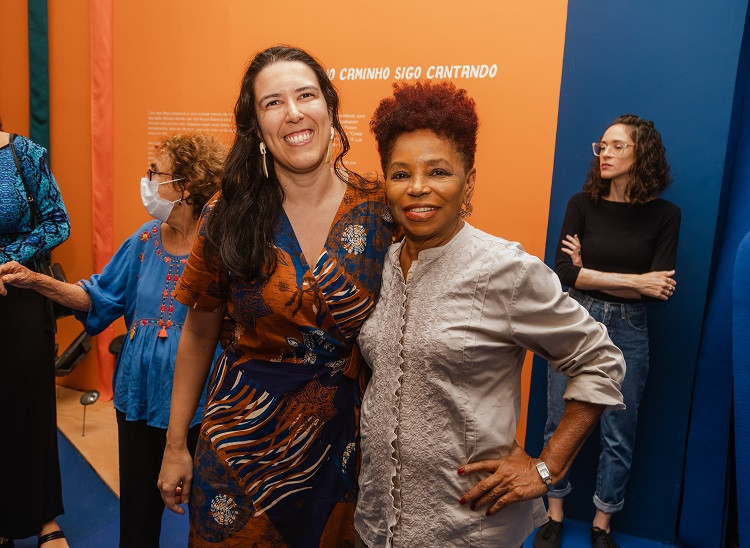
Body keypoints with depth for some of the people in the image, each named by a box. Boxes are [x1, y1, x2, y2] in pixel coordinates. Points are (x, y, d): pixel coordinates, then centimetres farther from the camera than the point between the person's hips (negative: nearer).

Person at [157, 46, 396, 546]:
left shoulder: (381, 210, -11)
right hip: (244, 430, 0)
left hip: (344, 434, 1)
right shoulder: (230, 216, -10)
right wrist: (176, 444, 5)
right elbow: (200, 332, 0)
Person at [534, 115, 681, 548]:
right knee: (560, 424, 9)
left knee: (619, 435, 11)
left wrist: (591, 273, -14)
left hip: (629, 332, 0)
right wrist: (634, 280, -16)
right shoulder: (582, 204, -3)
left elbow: (660, 289, -11)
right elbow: (563, 273, -14)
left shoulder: (665, 215, -3)